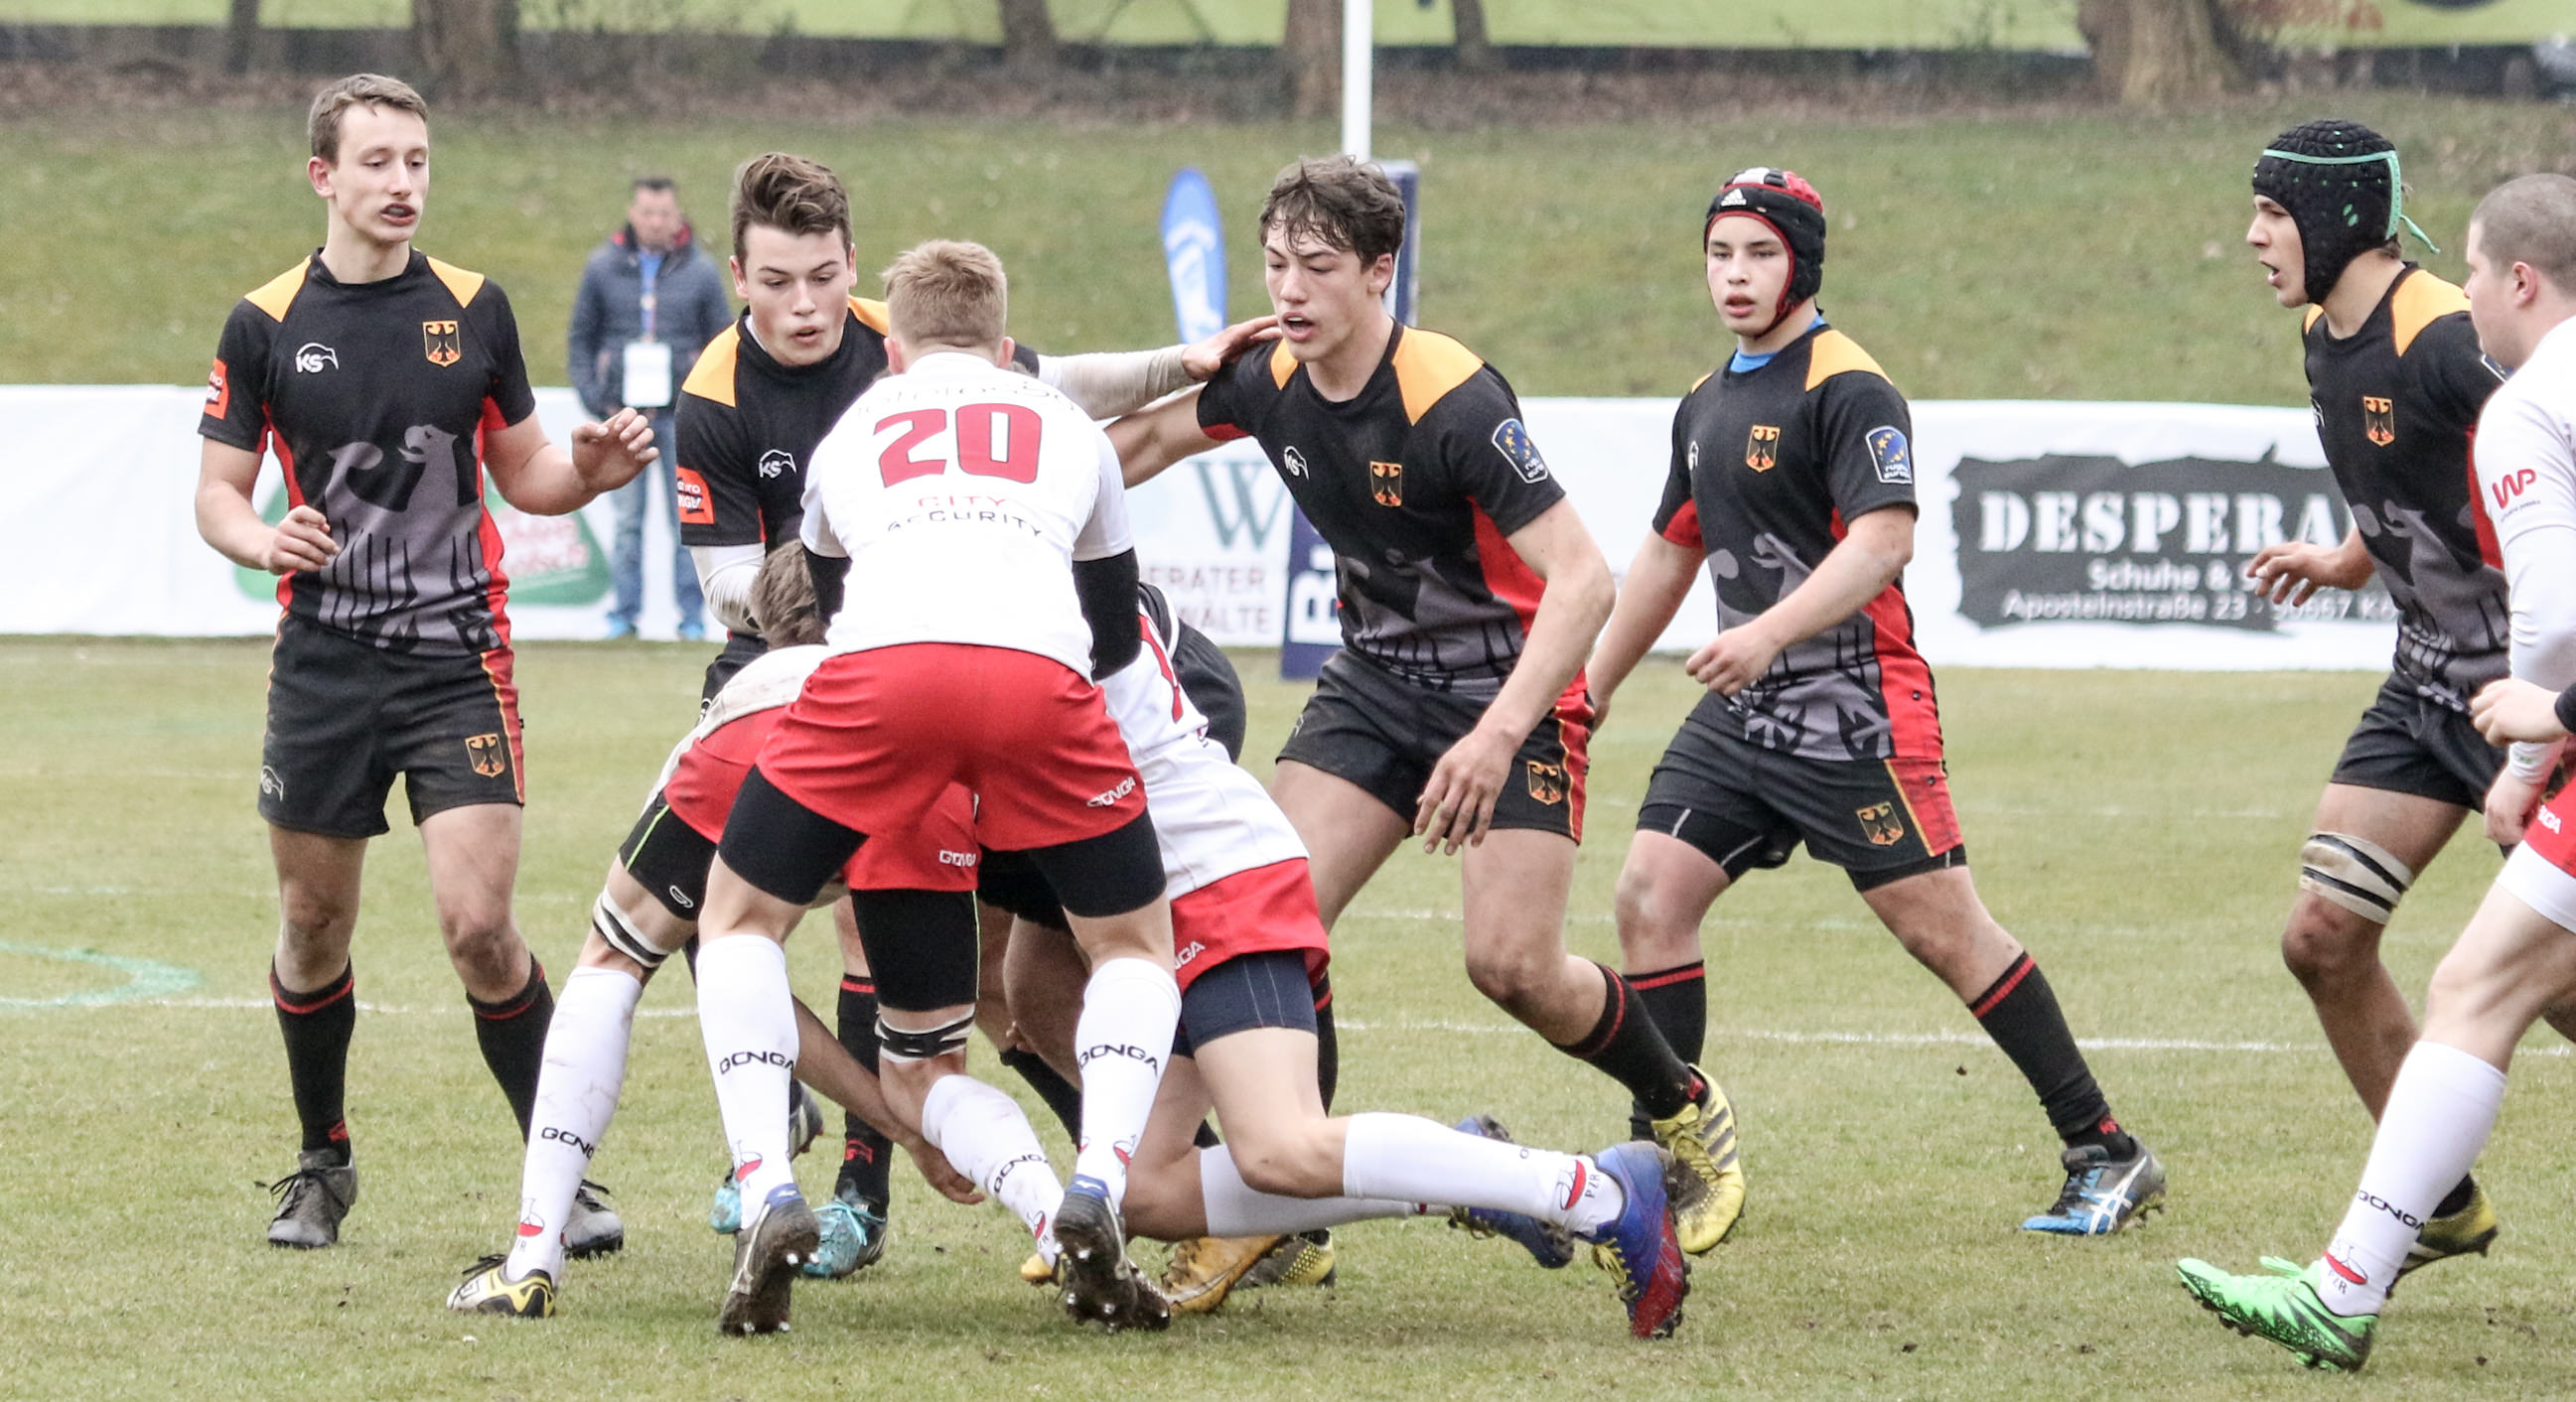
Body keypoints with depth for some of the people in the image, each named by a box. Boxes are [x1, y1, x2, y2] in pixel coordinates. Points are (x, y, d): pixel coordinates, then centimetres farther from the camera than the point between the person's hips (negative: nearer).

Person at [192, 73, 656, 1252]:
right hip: (323, 661, 1)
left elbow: (520, 472, 13)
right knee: (314, 930, 8)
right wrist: (263, 541, -17)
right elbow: (217, 492, 5)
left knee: (478, 925, -12)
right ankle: (321, 1164, 29)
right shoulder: (265, 325, 1)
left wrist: (589, 470, -8)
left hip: (459, 657, -1)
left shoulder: (473, 309, 4)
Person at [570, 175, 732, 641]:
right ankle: (624, 614, 6)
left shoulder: (700, 271, 4)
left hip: (682, 415, -1)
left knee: (687, 522, 0)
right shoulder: (602, 268, 6)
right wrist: (591, 395, 0)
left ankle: (692, 616, 5)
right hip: (623, 412, 1)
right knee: (627, 520, 1)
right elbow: (580, 337, 12)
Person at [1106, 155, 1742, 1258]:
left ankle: (1689, 1116, 13)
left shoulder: (1455, 403, -26)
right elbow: (1149, 435, 15)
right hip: (1374, 680, 6)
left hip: (1512, 686, -6)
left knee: (1513, 963, -15)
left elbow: (1582, 579, -30)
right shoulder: (1272, 383, -6)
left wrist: (1499, 733, -38)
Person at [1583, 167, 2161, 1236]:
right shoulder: (1706, 404, 15)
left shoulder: (1848, 389, -11)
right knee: (1650, 895, -3)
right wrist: (1589, 689, 30)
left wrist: (1769, 633, -33)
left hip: (1853, 710, -8)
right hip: (1739, 714, 8)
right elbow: (1669, 555, 27)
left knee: (1941, 926, -8)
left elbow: (1884, 539, -23)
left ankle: (2106, 1152, -1)